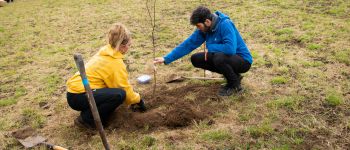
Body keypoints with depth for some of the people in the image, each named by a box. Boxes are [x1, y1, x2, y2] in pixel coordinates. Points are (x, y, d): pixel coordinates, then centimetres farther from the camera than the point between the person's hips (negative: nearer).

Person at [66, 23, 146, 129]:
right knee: (119, 94, -22)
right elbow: (125, 89, -10)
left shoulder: (105, 52, 10)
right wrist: (138, 99, 8)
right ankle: (86, 119, -8)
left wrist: (133, 98, 19)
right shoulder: (116, 63, -16)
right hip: (78, 97, -9)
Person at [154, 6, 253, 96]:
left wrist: (210, 47, -21)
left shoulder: (225, 25, -26)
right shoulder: (204, 29, -5)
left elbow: (230, 49, -38)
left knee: (219, 58, -36)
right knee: (195, 59, 1)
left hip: (243, 60, -8)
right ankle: (232, 74, 8)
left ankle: (235, 84, -6)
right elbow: (188, 44, -5)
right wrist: (167, 59, -11)